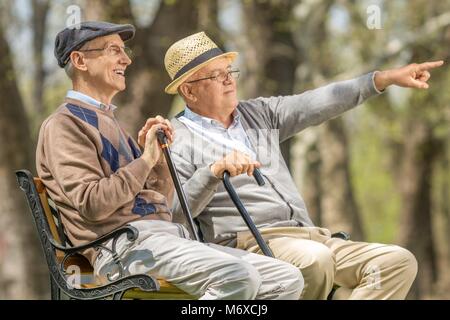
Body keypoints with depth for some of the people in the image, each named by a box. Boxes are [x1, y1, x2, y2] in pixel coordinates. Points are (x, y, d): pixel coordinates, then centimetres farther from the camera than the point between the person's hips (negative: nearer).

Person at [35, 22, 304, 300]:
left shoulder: (108, 122, 30)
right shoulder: (63, 125, 0)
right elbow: (92, 204, -15)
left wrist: (161, 157, 9)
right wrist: (145, 160, -10)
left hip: (172, 236, 9)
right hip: (126, 244, -9)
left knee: (288, 280, -4)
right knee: (238, 277, -32)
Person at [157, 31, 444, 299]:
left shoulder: (257, 113, 22)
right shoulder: (177, 139, 3)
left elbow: (316, 105, 16)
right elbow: (175, 212, -10)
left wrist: (387, 78, 10)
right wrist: (214, 171, -24)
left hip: (310, 237, 7)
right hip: (250, 242, -7)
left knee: (400, 261, -12)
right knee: (314, 258, -39)